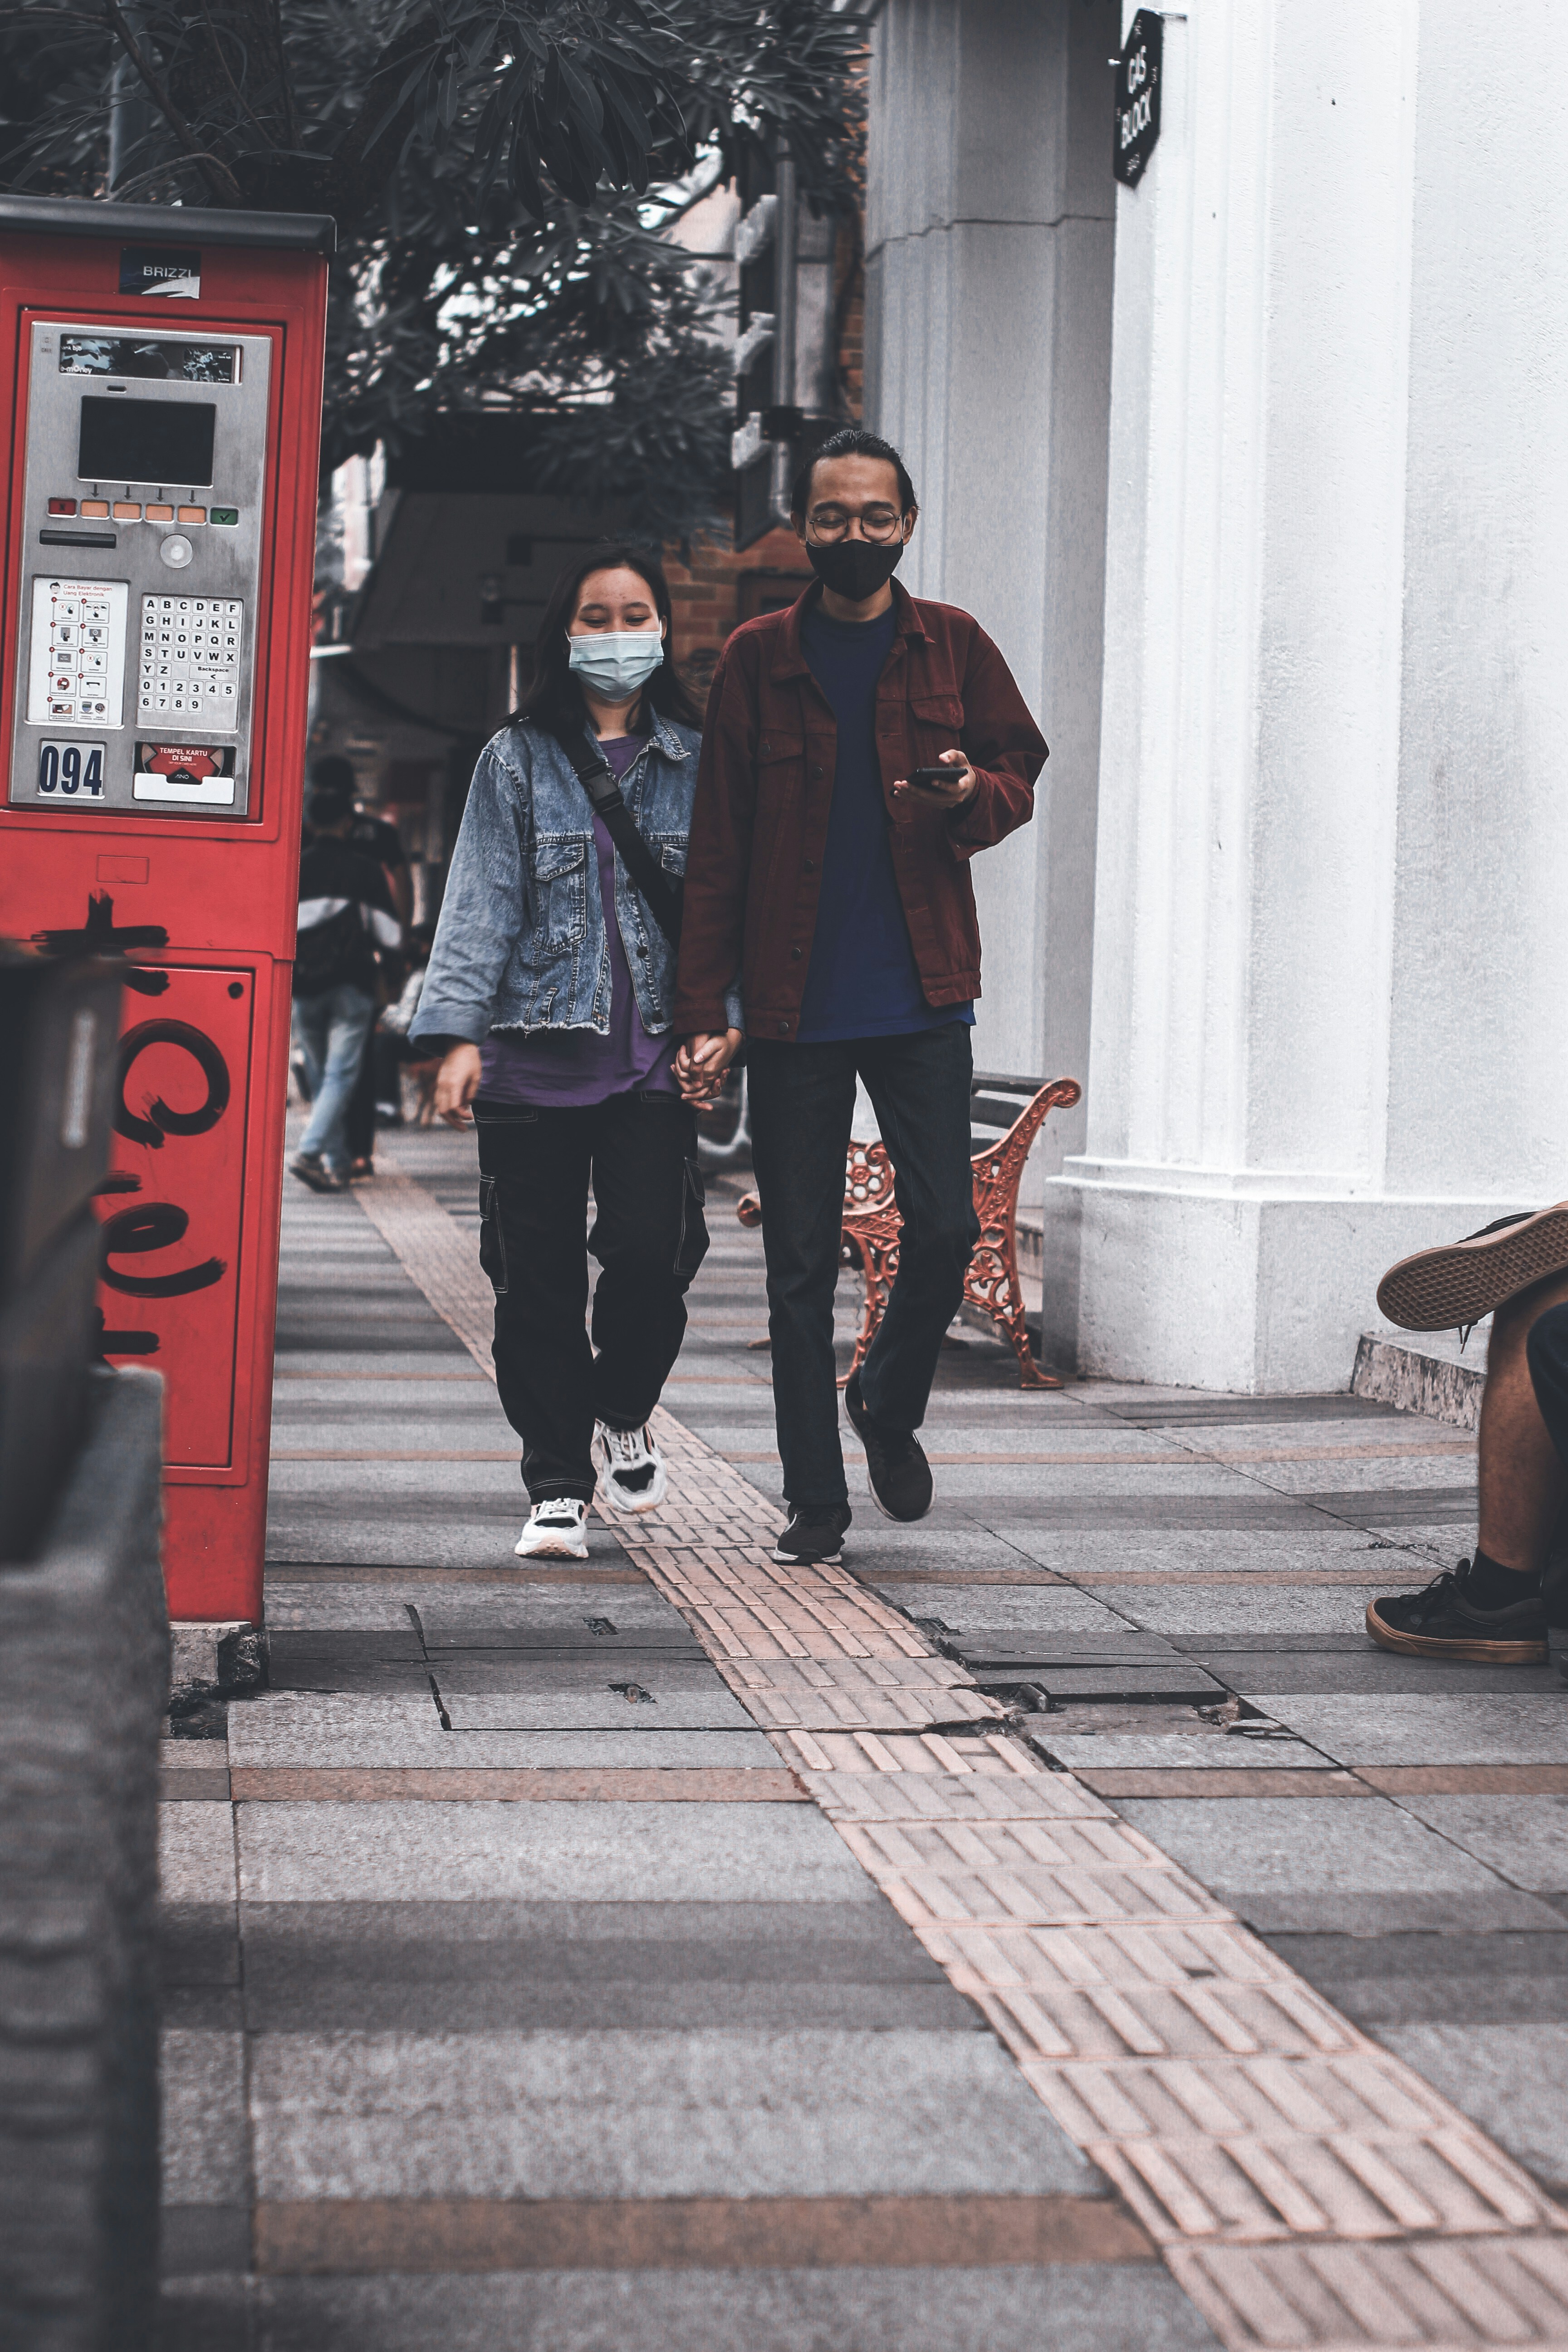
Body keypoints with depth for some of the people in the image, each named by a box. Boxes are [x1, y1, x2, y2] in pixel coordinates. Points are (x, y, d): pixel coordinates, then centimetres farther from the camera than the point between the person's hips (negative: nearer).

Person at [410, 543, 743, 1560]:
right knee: (537, 1276, 0)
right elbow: (481, 902, 4)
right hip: (533, 1055, 0)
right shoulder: (517, 759, 9)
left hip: (654, 1056, 0)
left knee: (650, 1252, -12)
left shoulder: (698, 761, 10)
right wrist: (459, 1033, -7)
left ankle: (623, 1416, 17)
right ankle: (560, 1486, 12)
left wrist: (726, 1020, -5)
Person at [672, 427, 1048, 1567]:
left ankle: (891, 1406, 24)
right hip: (795, 1003, 0)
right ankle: (816, 1498, 13)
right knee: (802, 1260, 3)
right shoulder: (759, 658, 3)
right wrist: (703, 1009, -3)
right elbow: (717, 848, 3)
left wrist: (970, 797, -12)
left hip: (922, 998, 1)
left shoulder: (953, 646, 6)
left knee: (946, 1225, -6)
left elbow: (1019, 775, 14)